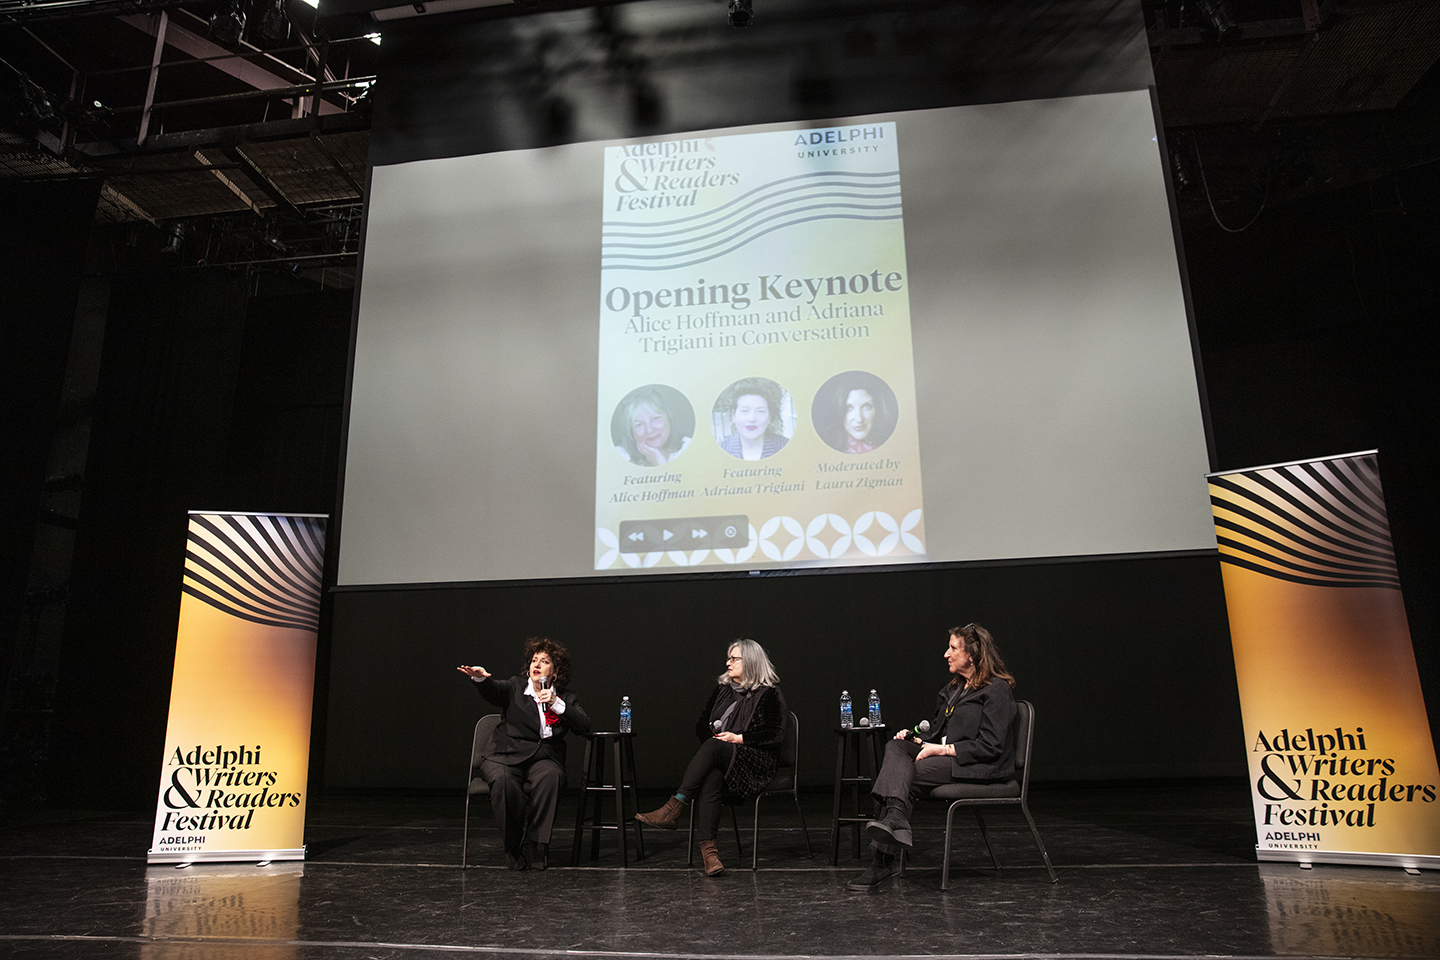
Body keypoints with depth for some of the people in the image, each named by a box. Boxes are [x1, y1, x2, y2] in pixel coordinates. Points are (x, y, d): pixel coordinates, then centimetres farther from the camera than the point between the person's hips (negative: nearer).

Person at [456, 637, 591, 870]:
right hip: (506, 756, -1)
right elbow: (493, 690, -12)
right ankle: (513, 848, -14)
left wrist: (557, 704, -10)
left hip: (544, 759, 1)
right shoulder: (515, 688, 11)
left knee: (550, 777, -34)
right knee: (503, 781, -34)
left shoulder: (564, 698, 15)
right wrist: (480, 677, -36)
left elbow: (584, 726, 1)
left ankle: (535, 846, -18)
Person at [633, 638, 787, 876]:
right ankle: (708, 848, -44)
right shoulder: (722, 688, 19)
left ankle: (674, 808, -40)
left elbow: (776, 734, -6)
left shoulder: (769, 694, 2)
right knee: (709, 780, -34)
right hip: (720, 760, 4)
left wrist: (738, 738, -11)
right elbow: (702, 725, 21)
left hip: (756, 763, -4)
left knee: (712, 747, -34)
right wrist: (713, 736, -1)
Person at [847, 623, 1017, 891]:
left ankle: (883, 861, -27)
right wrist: (918, 739, 2)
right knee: (895, 747, -19)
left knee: (906, 776, -26)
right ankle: (895, 817, -38)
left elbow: (990, 746, -16)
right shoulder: (953, 688, 19)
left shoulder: (996, 690, -8)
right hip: (946, 757, 8)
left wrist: (942, 749, -17)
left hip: (978, 768, -8)